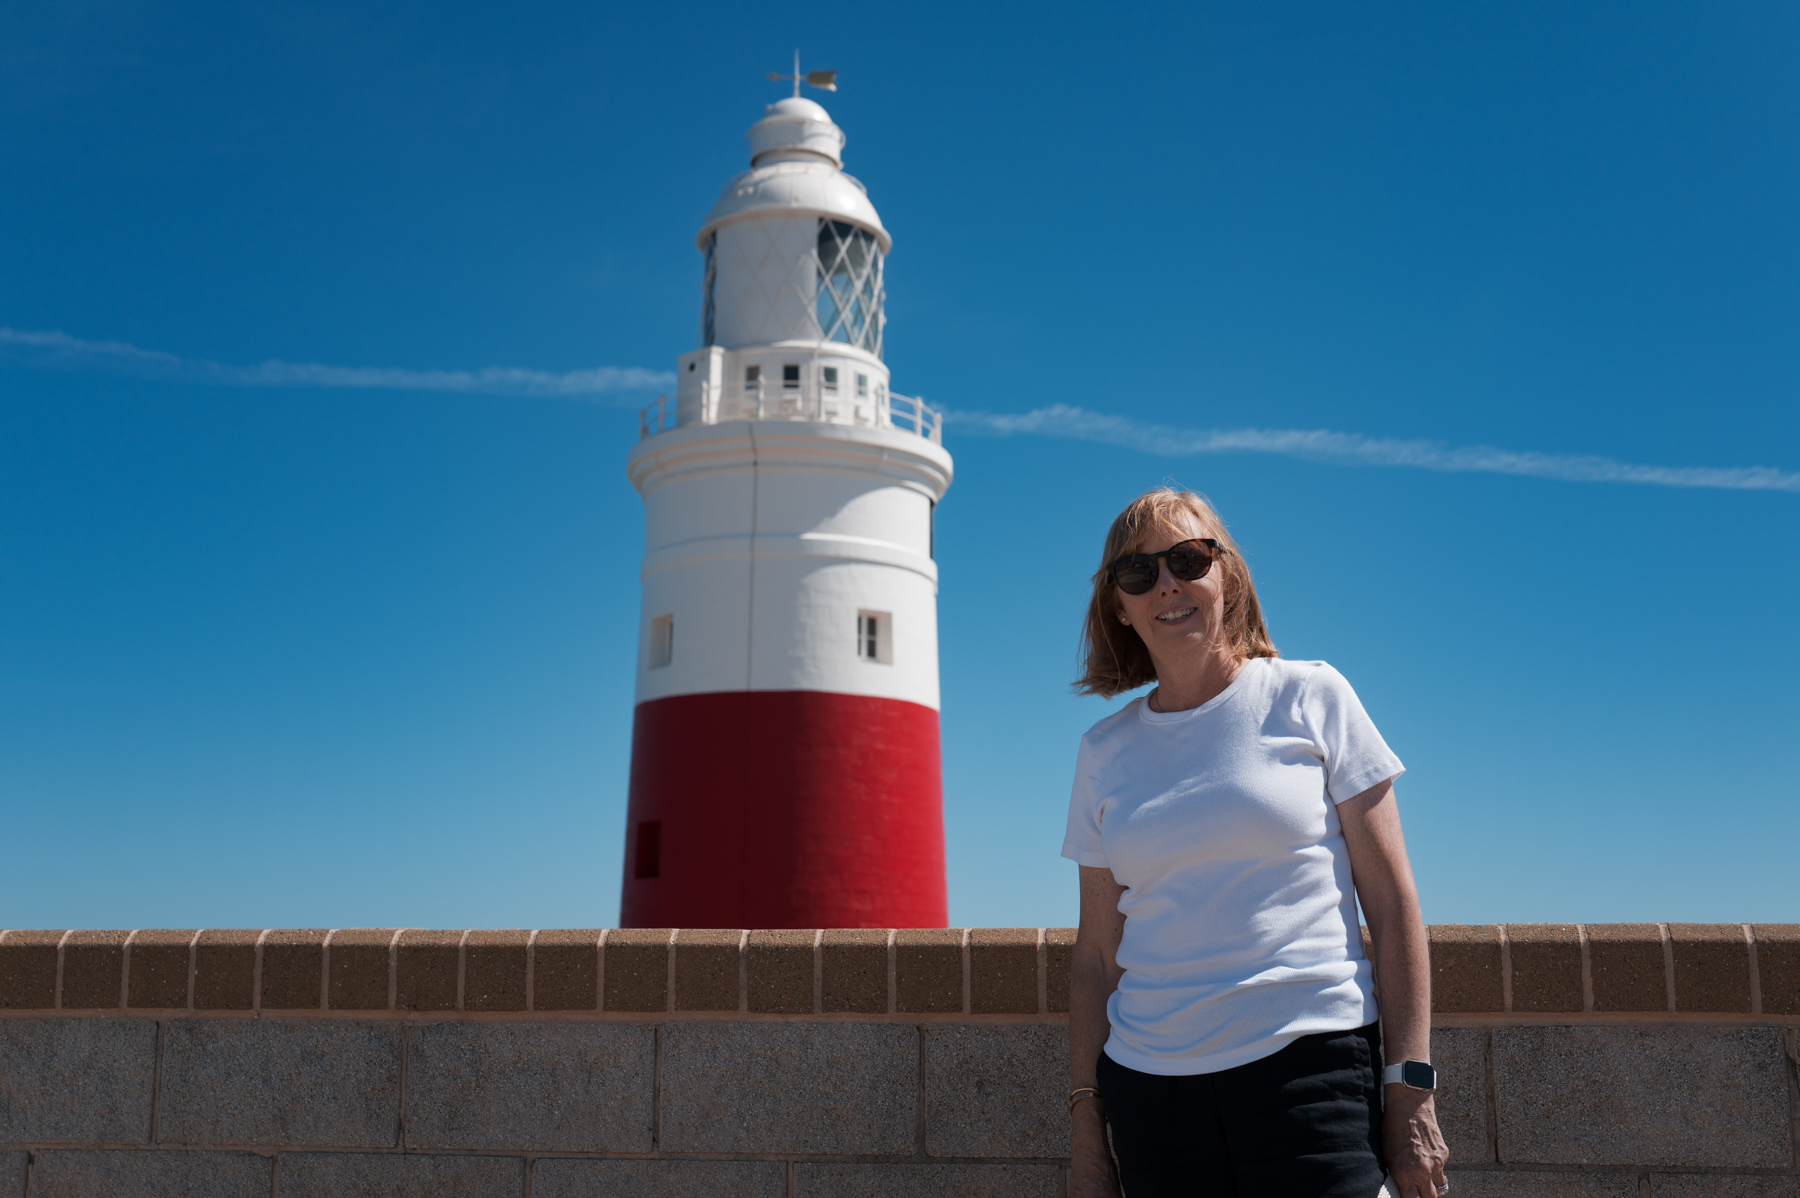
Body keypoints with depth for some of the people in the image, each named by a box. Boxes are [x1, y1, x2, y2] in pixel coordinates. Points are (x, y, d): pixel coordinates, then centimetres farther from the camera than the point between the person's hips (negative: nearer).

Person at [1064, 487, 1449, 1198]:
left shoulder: (1311, 699, 1)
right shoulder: (1104, 751, 8)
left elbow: (1392, 904, 0)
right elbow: (1097, 952, 10)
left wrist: (1410, 1089, -6)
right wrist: (1085, 1126, 8)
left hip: (1311, 1066, -2)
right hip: (1148, 1080, 3)